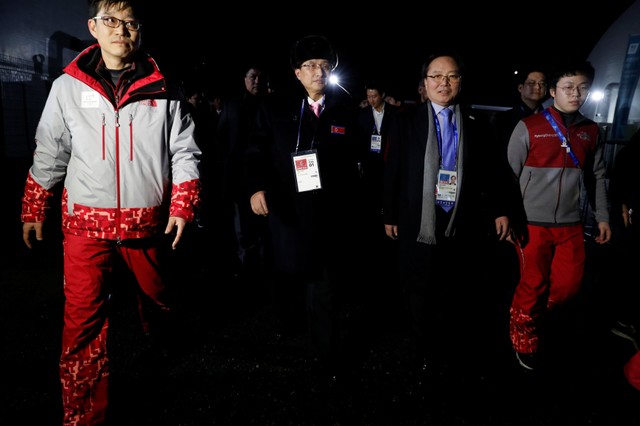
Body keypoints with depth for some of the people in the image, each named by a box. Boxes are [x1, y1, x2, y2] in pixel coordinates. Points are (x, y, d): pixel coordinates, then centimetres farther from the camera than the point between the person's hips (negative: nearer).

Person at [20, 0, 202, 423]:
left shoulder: (162, 92, 1)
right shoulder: (67, 87, 4)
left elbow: (184, 153, 1)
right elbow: (49, 155, 10)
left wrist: (182, 208, -7)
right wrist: (33, 212, 11)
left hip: (148, 221, 1)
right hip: (86, 222, 0)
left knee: (158, 297, 18)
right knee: (84, 320, -3)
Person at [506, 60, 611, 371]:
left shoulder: (591, 132, 8)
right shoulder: (528, 127, -6)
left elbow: (596, 177, 14)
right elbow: (510, 175, -4)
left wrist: (603, 216, 12)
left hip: (571, 223, 5)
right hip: (533, 222, -4)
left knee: (569, 284, 8)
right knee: (534, 285, 3)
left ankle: (533, 314, 39)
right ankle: (524, 341, 27)